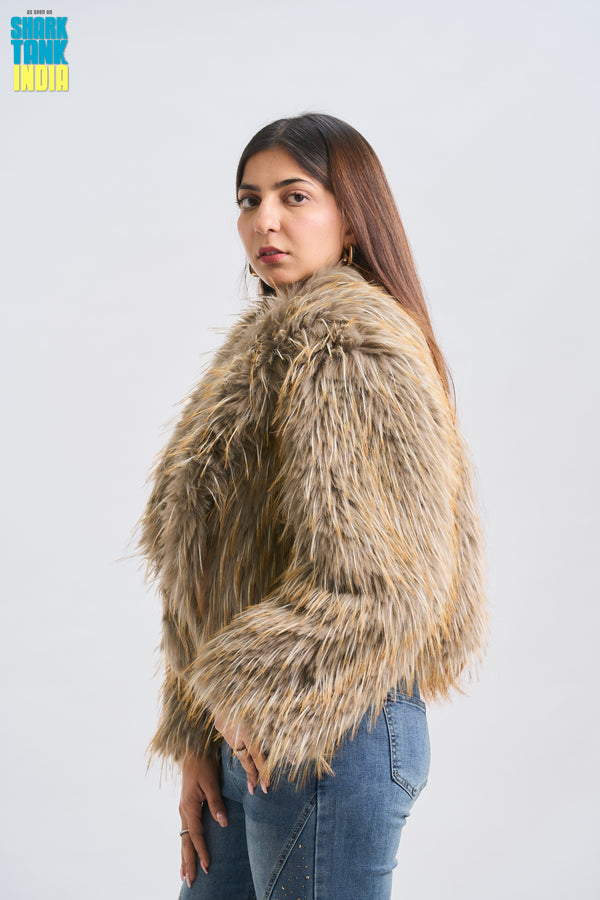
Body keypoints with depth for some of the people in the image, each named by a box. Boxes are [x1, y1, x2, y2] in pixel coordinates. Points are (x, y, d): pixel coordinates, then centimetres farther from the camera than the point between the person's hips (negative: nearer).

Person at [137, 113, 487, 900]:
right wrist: (197, 741, 10)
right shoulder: (279, 340, 15)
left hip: (328, 740, -9)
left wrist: (248, 694, -11)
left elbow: (372, 586, -24)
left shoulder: (346, 341, -15)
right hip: (250, 740, 9)